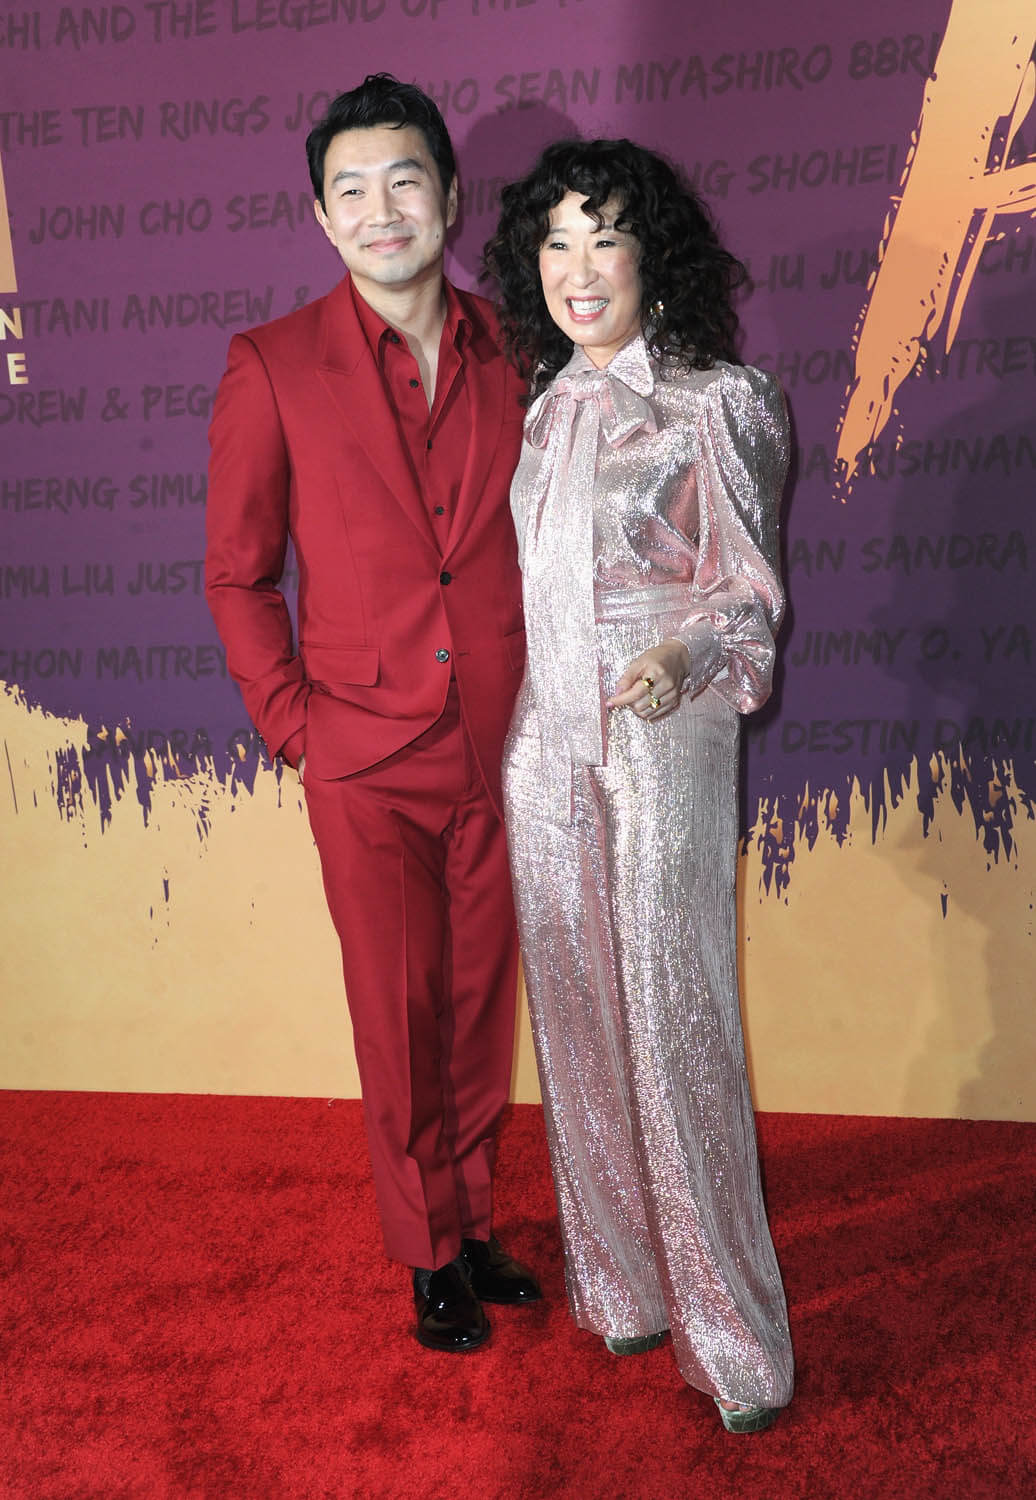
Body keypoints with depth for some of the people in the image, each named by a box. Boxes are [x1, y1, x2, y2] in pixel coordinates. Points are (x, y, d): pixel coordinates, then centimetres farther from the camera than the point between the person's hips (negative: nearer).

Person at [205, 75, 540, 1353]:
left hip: (501, 753, 3)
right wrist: (293, 727, -3)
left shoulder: (512, 355, 2)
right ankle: (430, 1253, 31)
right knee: (400, 1020, 9)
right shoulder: (273, 367, -5)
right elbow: (237, 577, 1)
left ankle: (472, 1219, 37)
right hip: (367, 762, -2)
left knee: (481, 1008, 15)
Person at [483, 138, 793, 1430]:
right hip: (547, 743, 6)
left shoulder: (713, 405, -4)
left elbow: (750, 589, -6)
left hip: (665, 742, -5)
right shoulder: (545, 409, 12)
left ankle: (733, 1331, 13)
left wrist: (684, 656, -27)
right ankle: (622, 1283, 28)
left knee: (674, 1021, -4)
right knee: (579, 1014, 10)